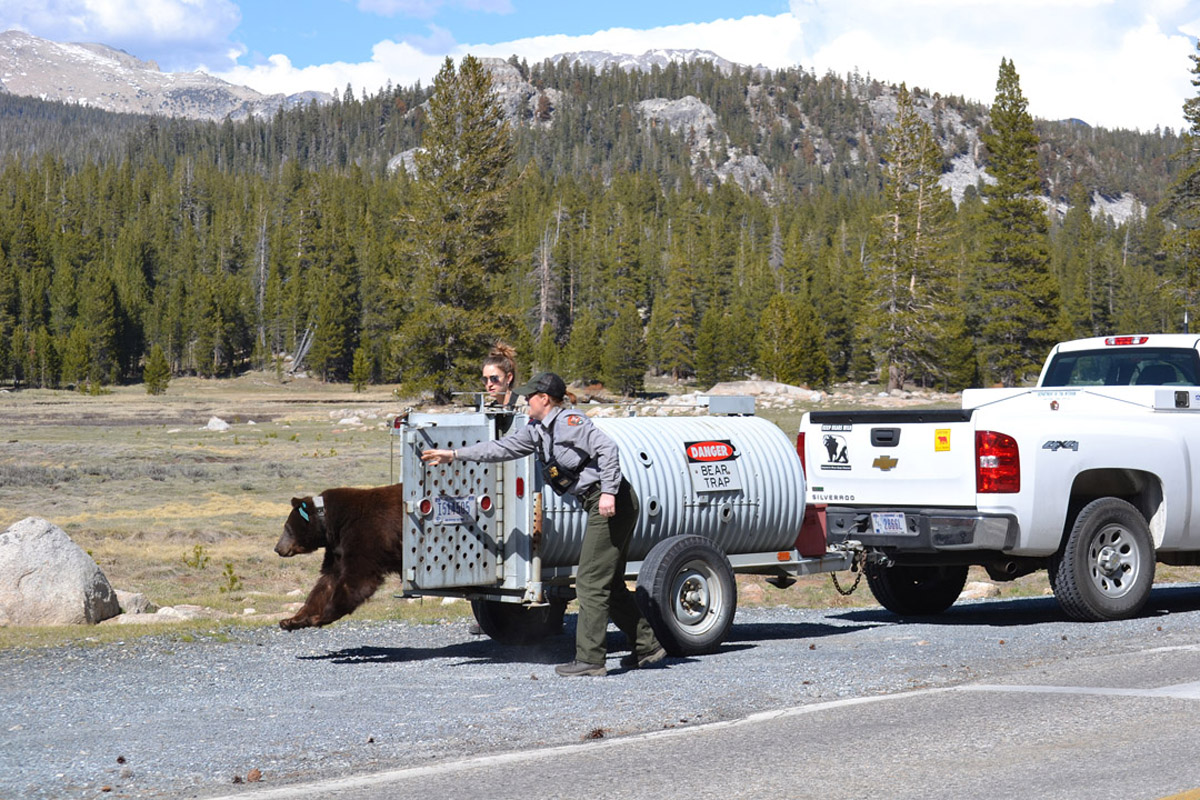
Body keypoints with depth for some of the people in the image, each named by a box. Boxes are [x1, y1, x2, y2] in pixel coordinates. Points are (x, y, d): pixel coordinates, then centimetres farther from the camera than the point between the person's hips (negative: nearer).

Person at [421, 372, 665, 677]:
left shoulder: (569, 422, -12)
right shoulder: (537, 430, 17)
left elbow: (607, 448, -20)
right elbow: (504, 448, 24)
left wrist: (609, 492, -27)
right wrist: (454, 455, 24)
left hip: (612, 503, -10)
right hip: (600, 507, 10)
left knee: (590, 582, -9)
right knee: (610, 584, 14)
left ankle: (589, 659, -8)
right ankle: (646, 646, 20)